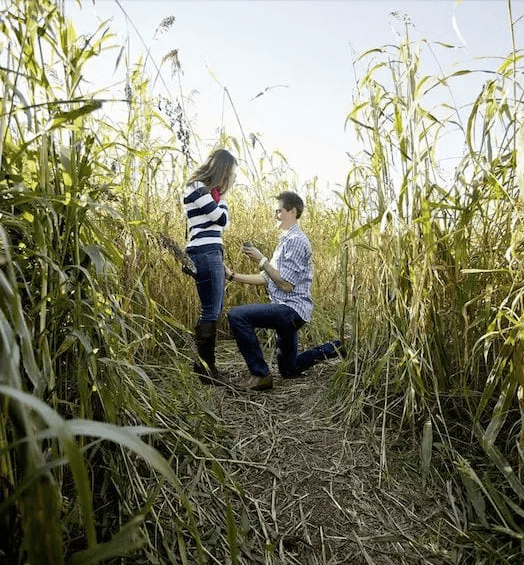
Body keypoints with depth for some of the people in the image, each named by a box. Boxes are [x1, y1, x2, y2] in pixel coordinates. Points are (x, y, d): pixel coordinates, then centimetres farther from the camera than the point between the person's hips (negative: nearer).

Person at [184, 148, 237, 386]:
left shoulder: (203, 188, 22)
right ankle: (207, 370, 2)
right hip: (205, 255, -11)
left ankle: (203, 363, 23)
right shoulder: (198, 190, -9)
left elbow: (220, 221, 18)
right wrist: (220, 195, 3)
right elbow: (222, 219, -11)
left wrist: (219, 193, 10)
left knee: (215, 310, 13)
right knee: (210, 313, -7)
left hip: (212, 254, 11)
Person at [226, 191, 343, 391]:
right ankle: (337, 348, 26)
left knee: (237, 315, -24)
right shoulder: (285, 240, 18)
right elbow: (266, 278, 16)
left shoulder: (296, 240, -14)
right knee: (289, 371, 21)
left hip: (292, 309, -10)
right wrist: (233, 275, 10)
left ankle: (261, 375, -16)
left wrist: (261, 260, -16)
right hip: (286, 310, 10)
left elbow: (286, 285, -20)